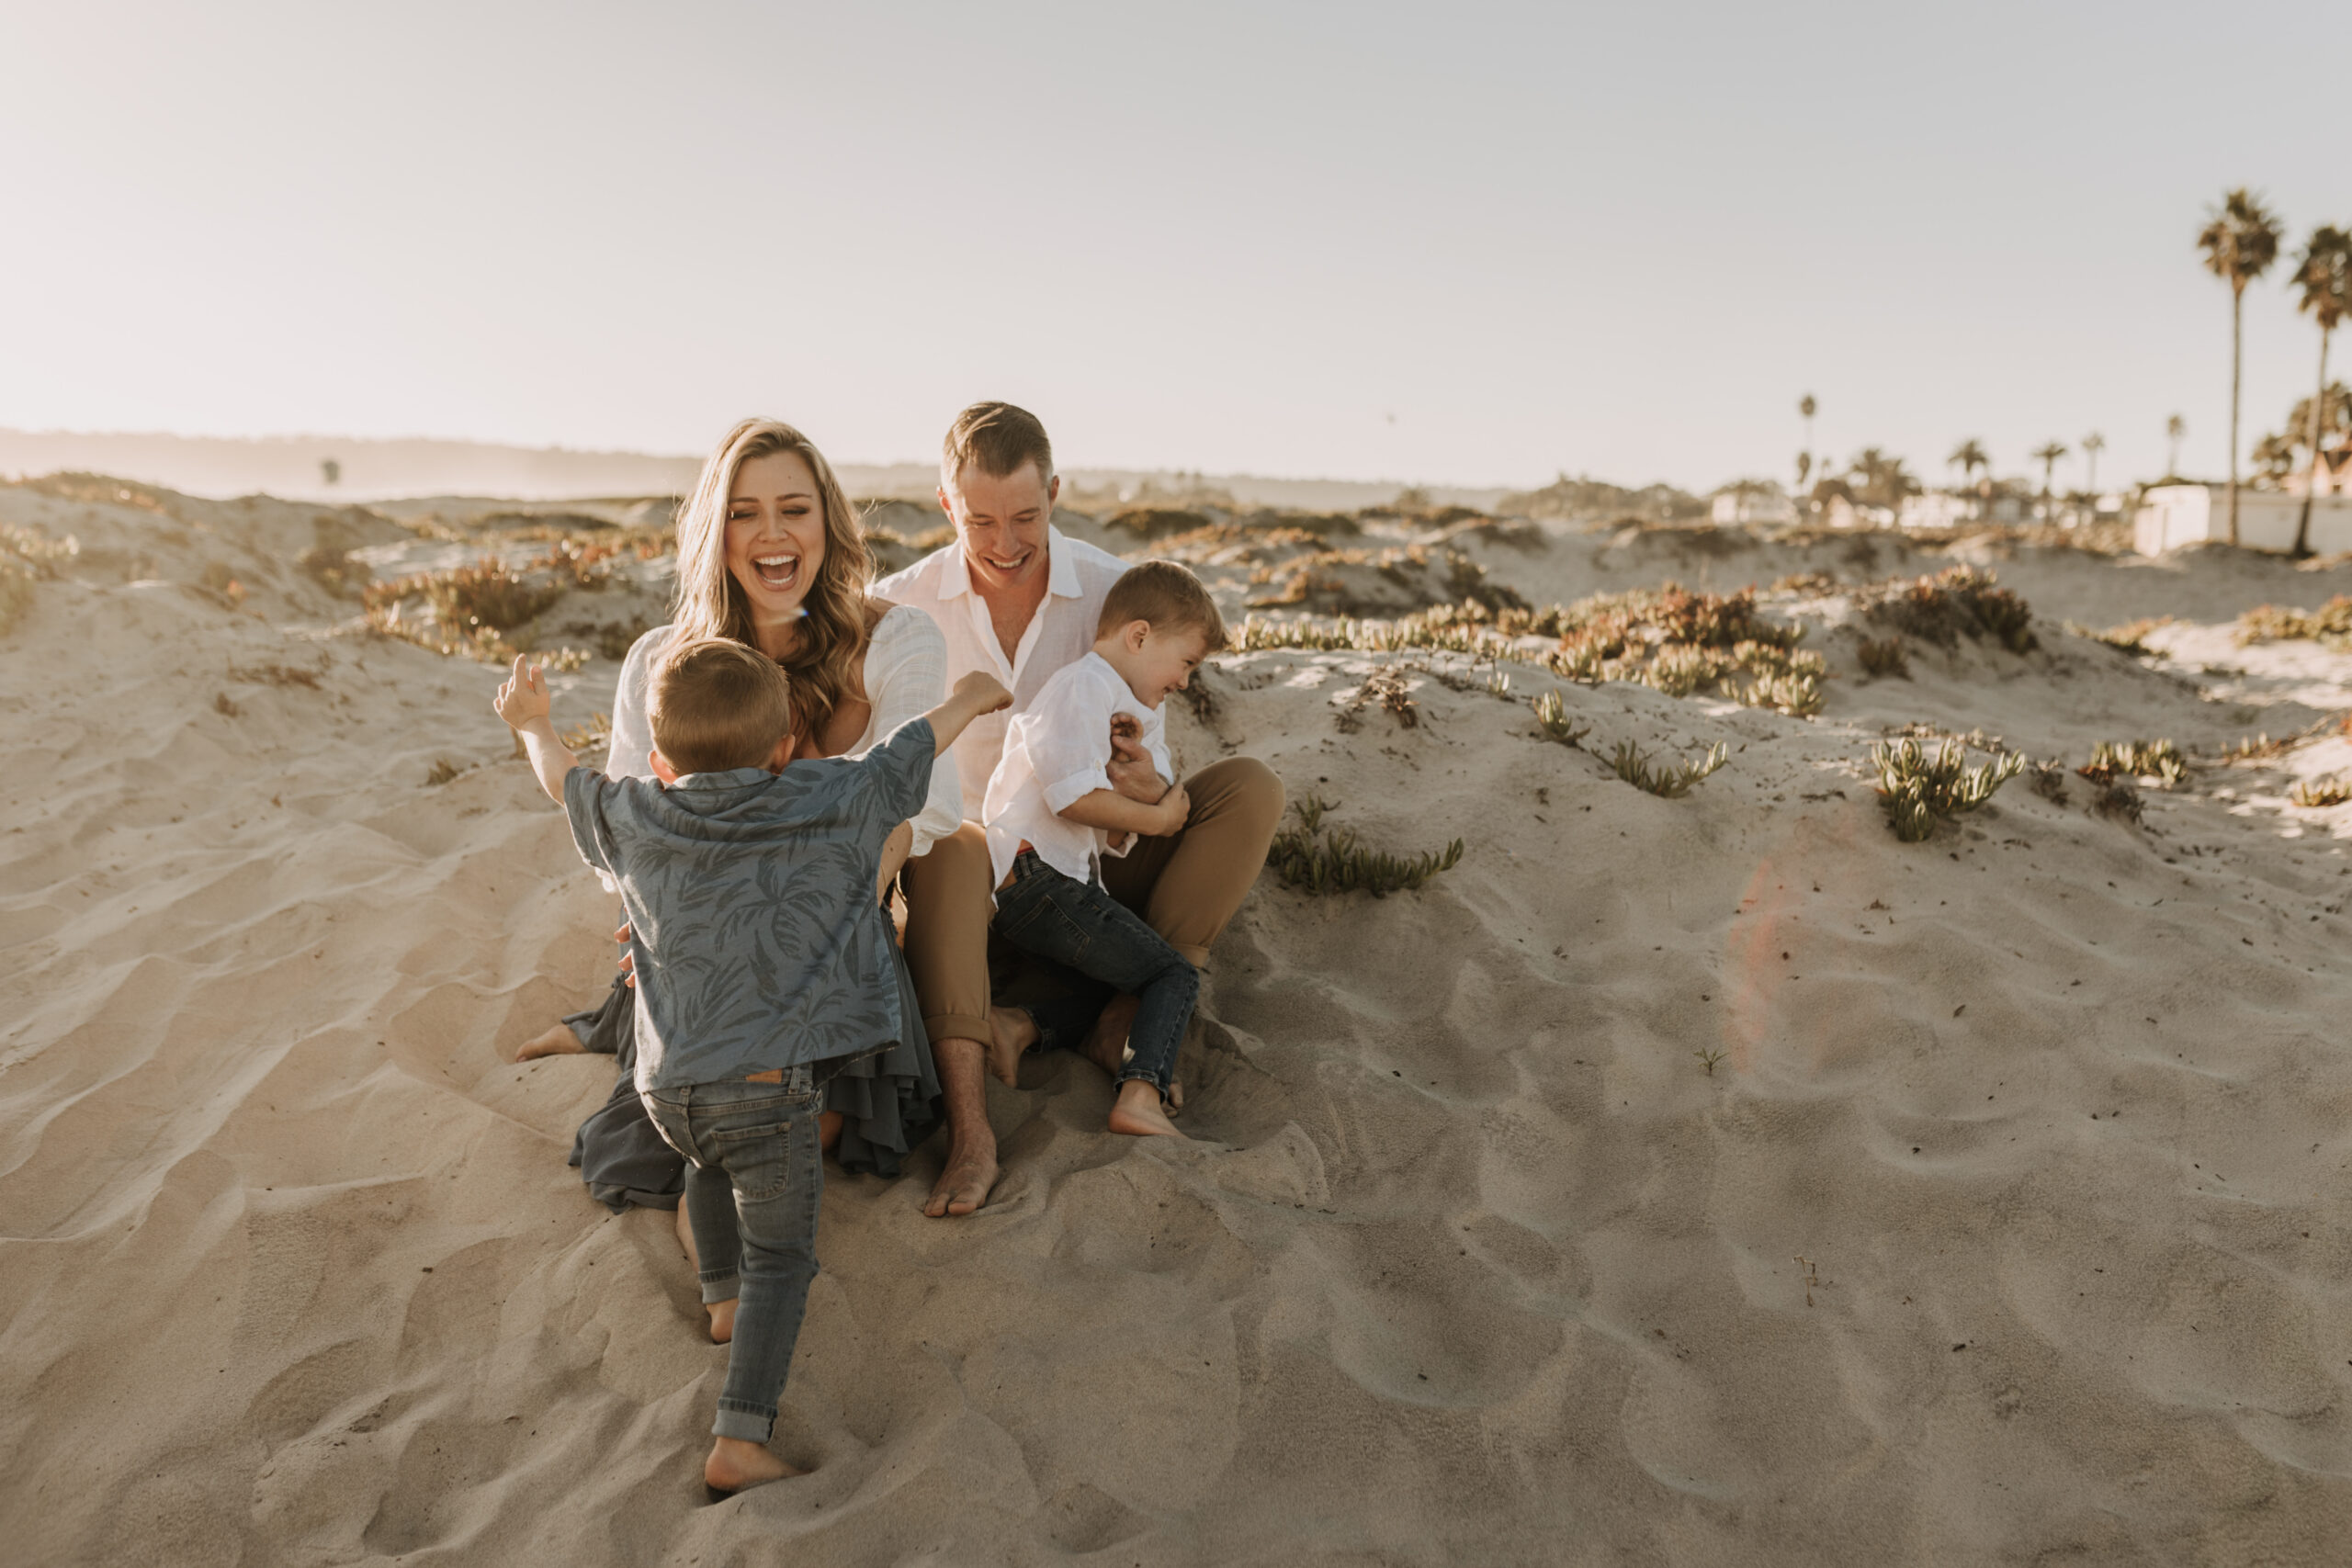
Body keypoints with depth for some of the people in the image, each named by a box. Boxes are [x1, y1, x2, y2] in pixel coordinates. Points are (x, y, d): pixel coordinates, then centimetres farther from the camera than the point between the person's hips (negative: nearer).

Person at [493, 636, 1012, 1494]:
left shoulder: (634, 819, 7)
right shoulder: (836, 801, 1)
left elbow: (564, 779, 27)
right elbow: (915, 746, 18)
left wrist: (532, 722, 48)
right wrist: (969, 698, 38)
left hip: (667, 1085, 4)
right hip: (769, 1080, -3)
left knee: (712, 1159, 36)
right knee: (781, 1254, 6)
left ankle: (722, 1297, 42)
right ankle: (740, 1438, -3)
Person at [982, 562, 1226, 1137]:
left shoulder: (1133, 709, 24)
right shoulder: (1082, 685, -9)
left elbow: (1114, 835, 15)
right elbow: (1076, 799, -21)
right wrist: (1157, 818, -7)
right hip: (1038, 878, -10)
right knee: (1176, 976, -9)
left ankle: (1023, 1025, -3)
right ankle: (1140, 1097, -24)